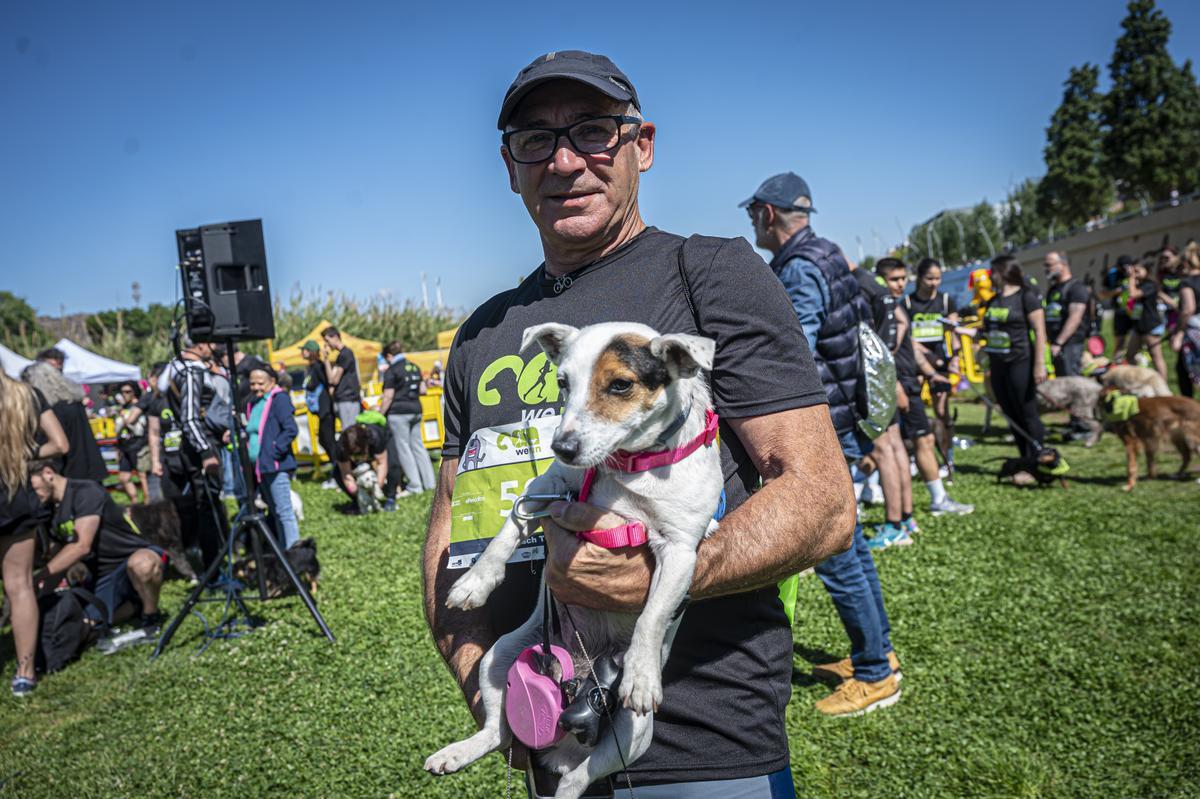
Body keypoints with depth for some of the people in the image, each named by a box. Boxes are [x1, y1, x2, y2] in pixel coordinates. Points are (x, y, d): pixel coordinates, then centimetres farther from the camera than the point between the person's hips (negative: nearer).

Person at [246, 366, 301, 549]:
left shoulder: (279, 398, -8)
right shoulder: (253, 402, 16)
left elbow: (291, 429, -17)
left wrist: (274, 451, -19)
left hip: (276, 466, -8)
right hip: (259, 467, 8)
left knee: (283, 512, -8)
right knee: (274, 512, 13)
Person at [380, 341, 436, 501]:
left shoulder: (391, 371, -9)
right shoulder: (415, 367, 12)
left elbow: (388, 397, -13)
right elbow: (422, 390, 16)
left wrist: (380, 414, -7)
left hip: (398, 412, -7)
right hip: (416, 410, 7)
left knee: (403, 447, 0)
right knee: (418, 445, 12)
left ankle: (415, 485, 1)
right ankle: (429, 482, 12)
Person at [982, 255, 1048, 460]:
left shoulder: (1026, 296, -7)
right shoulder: (993, 301, 13)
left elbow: (1039, 330, -12)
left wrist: (1040, 363, -18)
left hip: (1020, 363, -7)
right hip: (998, 364, 7)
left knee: (1027, 414, -2)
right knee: (1010, 415, 11)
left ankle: (1036, 460, 6)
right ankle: (1025, 459, 20)